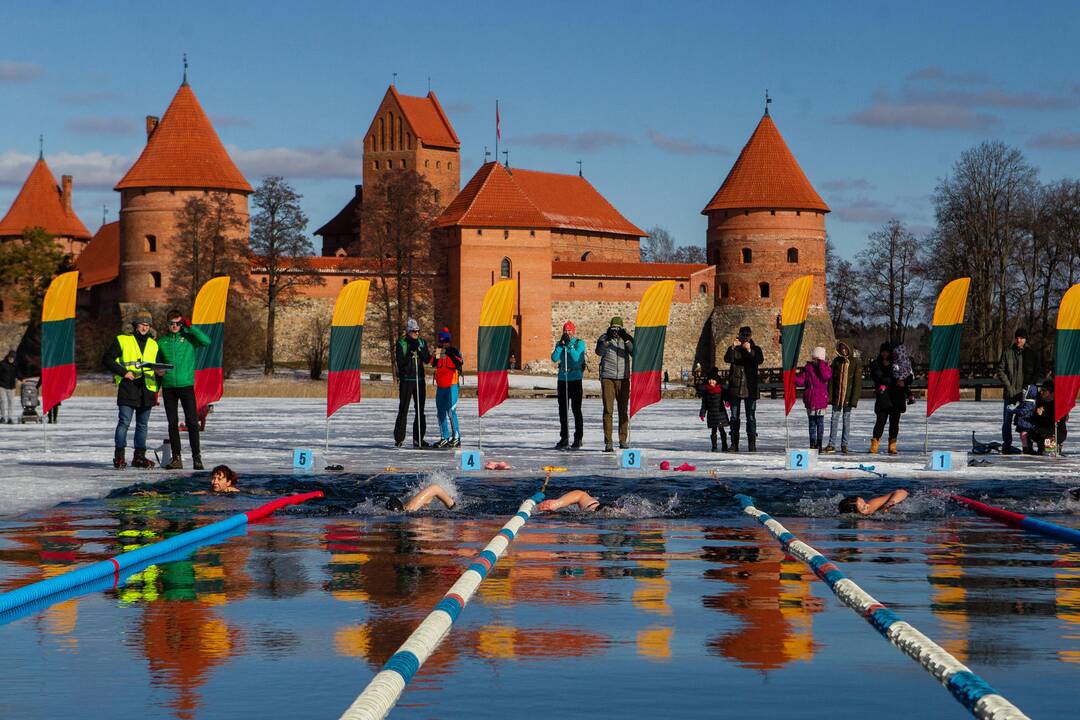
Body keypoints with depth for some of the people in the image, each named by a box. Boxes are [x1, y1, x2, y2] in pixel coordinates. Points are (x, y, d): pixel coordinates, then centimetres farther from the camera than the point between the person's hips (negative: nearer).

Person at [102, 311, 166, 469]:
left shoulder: (153, 345, 18)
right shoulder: (122, 340, 3)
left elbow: (157, 366, 27)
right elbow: (107, 359, 0)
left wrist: (159, 373, 3)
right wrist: (124, 372, -9)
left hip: (147, 389, 5)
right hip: (128, 387, -5)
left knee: (142, 424, 8)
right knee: (124, 422, -9)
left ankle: (139, 456, 14)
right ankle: (119, 456, -4)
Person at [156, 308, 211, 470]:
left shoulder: (189, 338, 3)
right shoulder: (162, 342, 10)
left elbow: (206, 341, -15)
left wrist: (190, 327, -12)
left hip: (186, 385, -3)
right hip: (168, 387, 3)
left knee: (192, 422, -7)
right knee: (172, 423, 5)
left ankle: (197, 457, -3)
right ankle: (176, 458, 10)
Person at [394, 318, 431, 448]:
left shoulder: (422, 343, 9)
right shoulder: (401, 344, -3)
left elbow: (427, 360, 0)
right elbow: (400, 362, -10)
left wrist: (420, 350, -14)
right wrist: (410, 353, -20)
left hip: (419, 379, 5)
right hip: (406, 380, -4)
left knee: (420, 410, 6)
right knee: (403, 409, -6)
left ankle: (418, 439, 12)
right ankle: (399, 439, -1)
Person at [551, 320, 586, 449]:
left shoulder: (580, 343, -1)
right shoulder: (559, 344, 10)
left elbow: (576, 358, -16)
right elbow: (554, 358, -5)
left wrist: (569, 345, -19)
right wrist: (561, 344, -14)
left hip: (575, 379, -4)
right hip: (562, 379, 4)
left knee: (576, 409, -4)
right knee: (563, 410, 7)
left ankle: (578, 439, 1)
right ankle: (564, 438, 14)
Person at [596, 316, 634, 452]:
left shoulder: (627, 338, 6)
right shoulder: (604, 338, 0)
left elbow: (635, 353, -8)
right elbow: (599, 351, -18)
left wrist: (627, 340, -21)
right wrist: (608, 339, -32)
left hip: (623, 379, 2)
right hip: (607, 378, -2)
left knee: (623, 410, 7)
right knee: (608, 410, -7)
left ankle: (623, 440, 17)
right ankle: (608, 443, -7)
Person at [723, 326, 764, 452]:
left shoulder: (756, 349, 7)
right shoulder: (734, 349, 9)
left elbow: (760, 360, -13)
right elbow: (727, 359, -10)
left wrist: (749, 351, -26)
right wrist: (733, 348, -26)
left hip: (750, 388, -1)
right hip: (735, 386, 1)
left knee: (751, 416, -3)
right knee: (734, 416, 3)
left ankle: (752, 443, -2)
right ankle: (734, 443, 5)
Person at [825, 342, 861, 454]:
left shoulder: (856, 362, -3)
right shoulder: (836, 361, 5)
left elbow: (857, 381, -5)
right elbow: (831, 379, 6)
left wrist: (854, 398, -11)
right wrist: (830, 395, -2)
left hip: (848, 396, -2)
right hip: (837, 395, 2)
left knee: (847, 419, 4)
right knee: (834, 419, 1)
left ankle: (844, 445, 12)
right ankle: (832, 445, 5)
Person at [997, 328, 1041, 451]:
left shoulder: (1031, 353, 6)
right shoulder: (1008, 352, 4)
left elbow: (1036, 373, 9)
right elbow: (1000, 370, 4)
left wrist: (1029, 386, -5)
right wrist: (1008, 385, -7)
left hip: (1025, 392, 0)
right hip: (1010, 393, 0)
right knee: (1007, 421, 2)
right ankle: (1006, 445, 9)